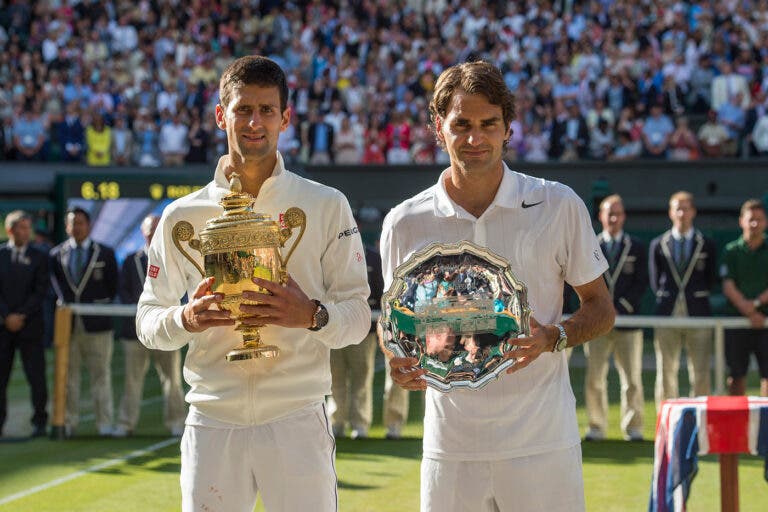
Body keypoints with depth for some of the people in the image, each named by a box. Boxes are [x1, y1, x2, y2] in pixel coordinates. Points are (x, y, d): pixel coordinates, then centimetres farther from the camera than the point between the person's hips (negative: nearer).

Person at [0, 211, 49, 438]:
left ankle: (39, 422, 2)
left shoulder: (39, 257, 6)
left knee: (36, 375, -4)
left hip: (30, 325, -1)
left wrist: (21, 316, -10)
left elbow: (40, 292, -1)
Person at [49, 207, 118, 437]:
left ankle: (104, 423, 3)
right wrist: (62, 304, 2)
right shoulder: (56, 254, 8)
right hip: (67, 323, 2)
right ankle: (69, 422, 10)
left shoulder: (105, 253, 6)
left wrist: (101, 305, 4)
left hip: (96, 323, -1)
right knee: (68, 374, 4)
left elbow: (113, 286, 9)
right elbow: (54, 285, 12)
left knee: (100, 374, 0)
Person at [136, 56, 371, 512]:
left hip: (298, 422, -1)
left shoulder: (327, 206, 5)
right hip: (212, 423, 1)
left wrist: (312, 315, -19)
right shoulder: (183, 216, 8)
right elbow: (148, 322, 9)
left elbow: (358, 314, 2)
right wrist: (186, 319, -12)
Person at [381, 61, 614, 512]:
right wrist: (398, 361, -8)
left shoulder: (559, 206, 0)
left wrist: (554, 337, -13)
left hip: (543, 445, -1)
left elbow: (601, 308, 7)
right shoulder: (405, 223, 3)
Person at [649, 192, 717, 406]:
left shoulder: (707, 244, 7)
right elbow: (655, 281, 11)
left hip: (698, 315, -1)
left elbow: (711, 279, 10)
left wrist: (698, 298, 2)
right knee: (666, 373, 2)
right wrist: (664, 299, 2)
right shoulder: (658, 244, 8)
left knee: (700, 374, -1)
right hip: (667, 316, 1)